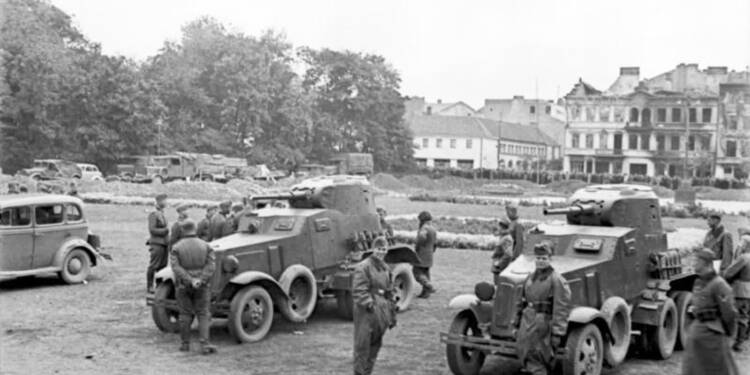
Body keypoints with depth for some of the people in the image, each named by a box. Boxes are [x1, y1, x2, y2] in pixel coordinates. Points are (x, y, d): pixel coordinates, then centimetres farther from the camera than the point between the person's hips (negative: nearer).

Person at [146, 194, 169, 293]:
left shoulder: (161, 213, 16)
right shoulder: (153, 214, -11)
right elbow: (152, 229, -17)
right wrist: (166, 230, -15)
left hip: (163, 243, 8)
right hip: (157, 243, -8)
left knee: (163, 266, 10)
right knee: (153, 266, -3)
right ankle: (149, 287, 3)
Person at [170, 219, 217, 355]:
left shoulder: (176, 248, -3)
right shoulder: (205, 246, 0)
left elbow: (176, 268, -14)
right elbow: (211, 265, -10)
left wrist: (190, 281, -18)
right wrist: (200, 280, -17)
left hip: (183, 286, 0)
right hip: (202, 286, 0)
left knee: (185, 315, 11)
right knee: (203, 314, 2)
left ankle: (185, 344, 18)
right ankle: (205, 344, -9)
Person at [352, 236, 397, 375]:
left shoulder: (386, 268, 14)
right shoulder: (363, 267, -10)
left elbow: (390, 293, 19)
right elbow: (358, 291, -16)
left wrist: (392, 315, 19)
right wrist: (369, 304, -24)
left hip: (382, 312, 8)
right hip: (366, 312, -8)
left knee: (375, 344, 13)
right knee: (362, 345, -4)